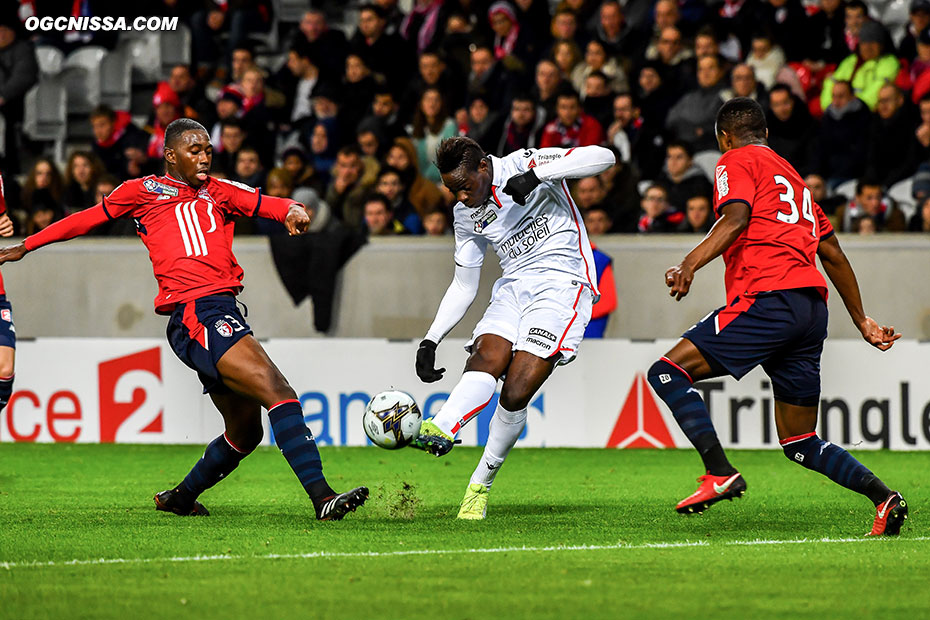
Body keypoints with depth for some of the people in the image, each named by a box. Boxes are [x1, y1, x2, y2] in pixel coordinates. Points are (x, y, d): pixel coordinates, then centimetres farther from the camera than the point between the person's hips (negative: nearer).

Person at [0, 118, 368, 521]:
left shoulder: (218, 193, 23)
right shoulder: (144, 191, 11)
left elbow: (265, 203, 9)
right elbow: (90, 219, 22)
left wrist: (293, 210, -15)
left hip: (223, 313, 7)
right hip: (194, 314, -7)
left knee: (245, 431, 11)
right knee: (279, 393, -22)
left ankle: (180, 498, 32)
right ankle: (321, 497, -30)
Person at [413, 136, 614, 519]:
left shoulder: (524, 164, -7)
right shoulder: (465, 215, 11)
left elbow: (602, 157, -18)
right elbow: (464, 287, 19)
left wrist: (536, 175, -27)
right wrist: (431, 340, 9)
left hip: (562, 283, -5)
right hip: (514, 285, 5)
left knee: (516, 393, -18)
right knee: (485, 358, -25)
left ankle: (482, 484, -9)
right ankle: (440, 431, -51)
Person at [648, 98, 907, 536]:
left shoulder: (737, 162, 8)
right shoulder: (792, 177, 31)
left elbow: (735, 219, -12)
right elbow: (833, 254, 32)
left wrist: (689, 265, -24)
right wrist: (862, 321, 37)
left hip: (769, 299, -8)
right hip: (813, 304, 8)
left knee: (667, 372, -6)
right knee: (800, 444, 12)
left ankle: (720, 474, -21)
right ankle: (883, 496, -6)